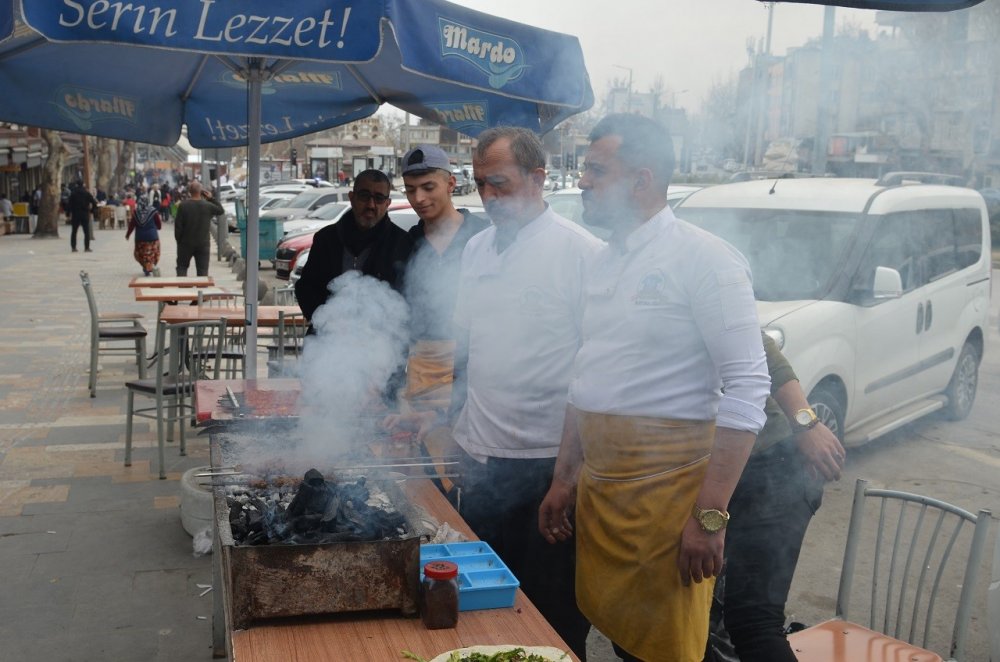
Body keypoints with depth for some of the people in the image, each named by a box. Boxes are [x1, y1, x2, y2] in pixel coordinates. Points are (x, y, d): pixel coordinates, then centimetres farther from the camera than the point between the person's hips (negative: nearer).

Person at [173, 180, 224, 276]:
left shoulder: (183, 206, -11)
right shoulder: (208, 206, -8)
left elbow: (178, 225, -9)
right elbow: (221, 211, 12)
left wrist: (178, 240, 4)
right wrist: (211, 199, 7)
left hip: (186, 243, 0)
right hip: (203, 243, 1)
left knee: (182, 267, 14)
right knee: (203, 270, 5)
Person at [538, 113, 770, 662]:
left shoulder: (702, 258, -12)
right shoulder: (602, 265, 12)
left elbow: (747, 388, -18)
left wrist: (710, 514, -21)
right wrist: (564, 479, 18)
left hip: (666, 491, -7)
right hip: (598, 485, 7)